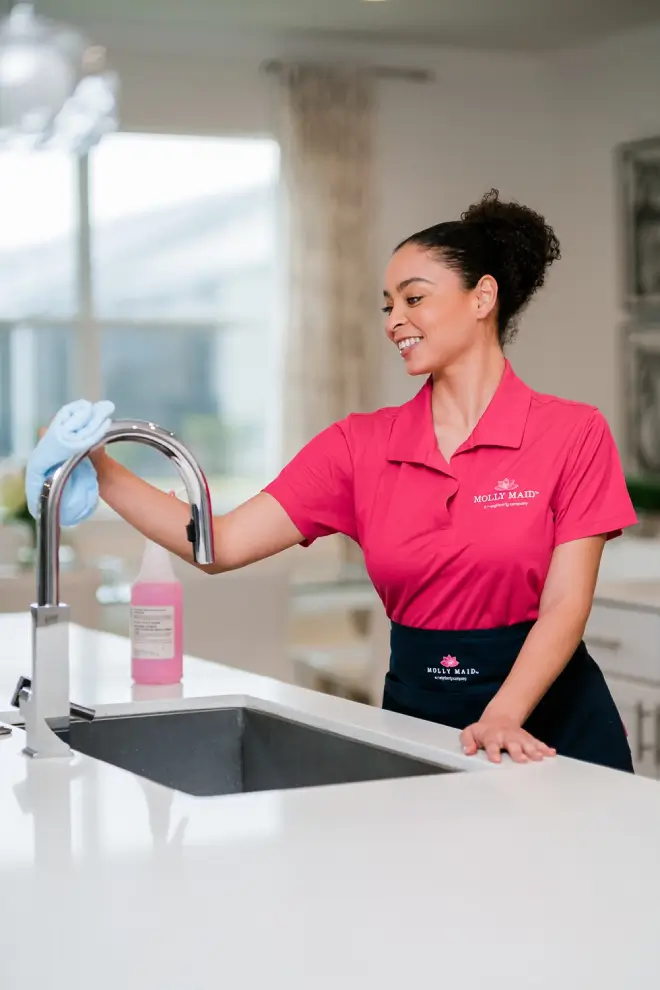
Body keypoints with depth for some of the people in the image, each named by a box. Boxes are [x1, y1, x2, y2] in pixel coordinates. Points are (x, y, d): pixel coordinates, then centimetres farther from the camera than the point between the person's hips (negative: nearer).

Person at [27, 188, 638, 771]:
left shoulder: (573, 434, -6)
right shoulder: (363, 444, 3)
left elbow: (565, 603, -12)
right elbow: (224, 544, -5)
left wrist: (501, 718, -26)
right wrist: (104, 475, -15)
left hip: (548, 724, -2)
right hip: (415, 707, 3)